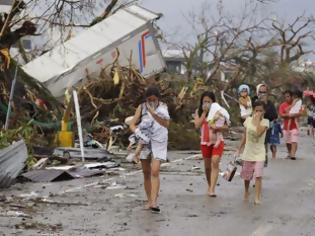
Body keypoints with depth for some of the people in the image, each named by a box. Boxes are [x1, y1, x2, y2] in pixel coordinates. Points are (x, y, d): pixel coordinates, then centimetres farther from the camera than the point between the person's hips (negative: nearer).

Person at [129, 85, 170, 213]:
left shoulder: (163, 106, -2)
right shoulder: (142, 107, 0)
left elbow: (166, 124, -13)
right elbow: (132, 124, -2)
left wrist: (153, 113, -25)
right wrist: (137, 131, -24)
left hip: (159, 142, -2)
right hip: (144, 141, 2)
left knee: (155, 171, -15)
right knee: (146, 173, 8)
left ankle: (154, 202, -21)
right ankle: (149, 200, 18)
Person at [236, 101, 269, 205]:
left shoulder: (265, 122, -11)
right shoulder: (248, 120, -2)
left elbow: (259, 133, -30)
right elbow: (245, 135, 8)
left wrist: (257, 120, -24)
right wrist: (240, 148, 11)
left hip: (259, 153, -4)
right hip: (248, 152, 4)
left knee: (258, 175, -14)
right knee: (246, 176, 16)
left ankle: (257, 197, -10)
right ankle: (246, 192, 41)